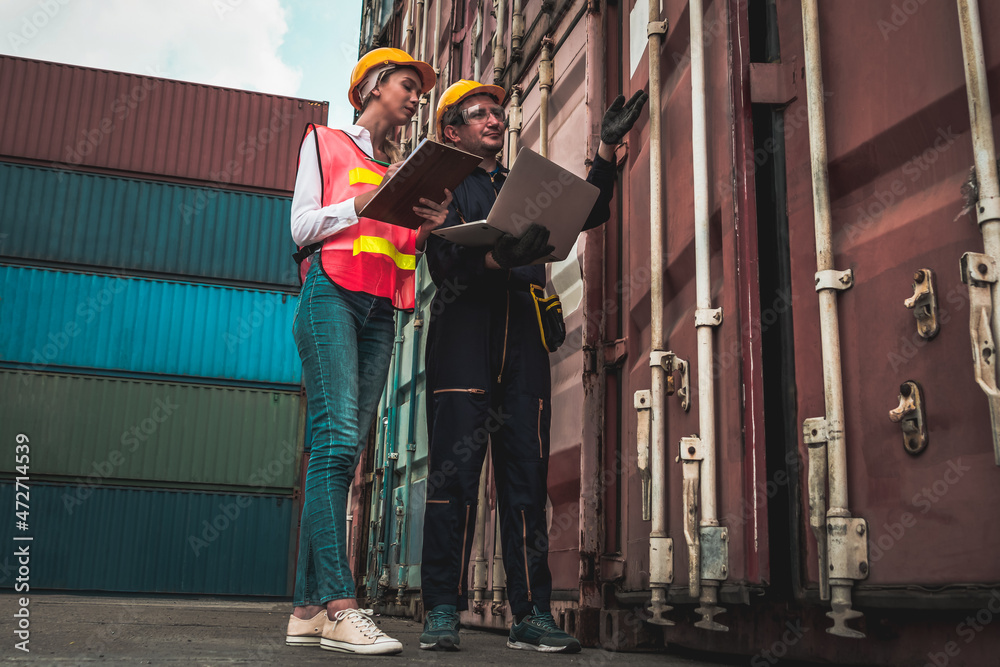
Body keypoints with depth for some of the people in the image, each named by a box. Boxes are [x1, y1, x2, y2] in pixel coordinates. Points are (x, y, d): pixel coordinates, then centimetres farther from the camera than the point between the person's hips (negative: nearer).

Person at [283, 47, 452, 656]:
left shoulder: (404, 168, 27)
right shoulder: (325, 142, 15)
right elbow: (302, 226, 5)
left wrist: (427, 228, 1)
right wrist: (368, 201, -7)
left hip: (381, 309, 5)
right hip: (332, 293, -5)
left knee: (344, 447, -3)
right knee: (337, 435, -19)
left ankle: (308, 609, -4)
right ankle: (339, 605, -24)